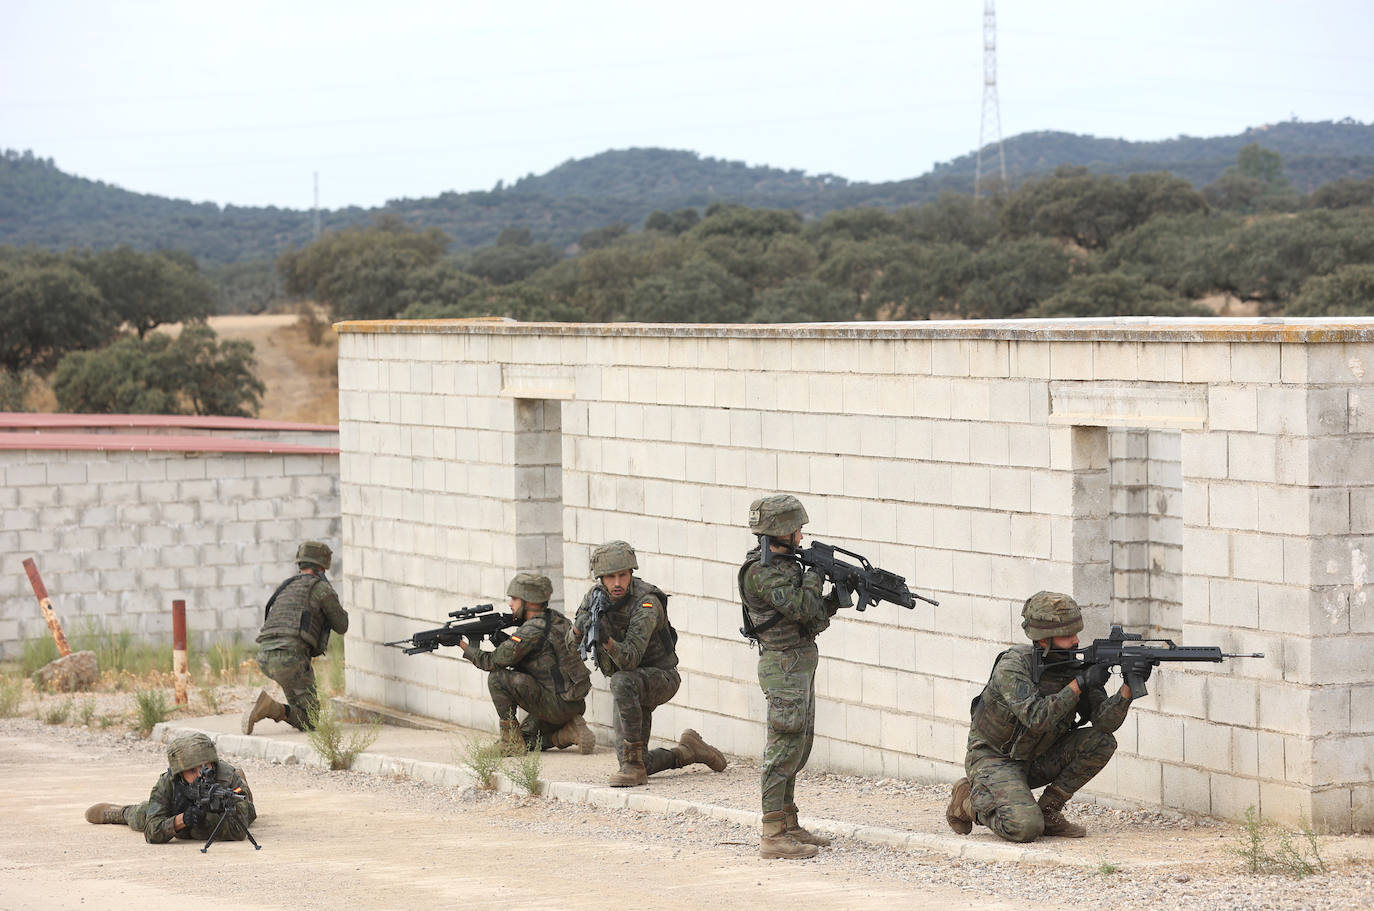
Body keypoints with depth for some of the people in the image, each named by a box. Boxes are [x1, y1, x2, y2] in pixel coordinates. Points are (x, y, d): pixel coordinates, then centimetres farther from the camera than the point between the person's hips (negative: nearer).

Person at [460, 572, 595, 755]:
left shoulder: (533, 630, -18)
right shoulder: (556, 619, 11)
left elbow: (494, 662, -13)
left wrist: (465, 647, 1)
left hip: (557, 704, -9)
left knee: (498, 678, -11)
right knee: (526, 740, 25)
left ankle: (511, 742, -6)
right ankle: (569, 734, 8)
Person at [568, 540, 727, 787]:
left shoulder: (646, 603, -26)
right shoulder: (595, 596, -6)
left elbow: (630, 658, -34)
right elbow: (572, 642, -10)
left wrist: (606, 639, -53)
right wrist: (582, 624, -33)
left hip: (660, 677, -6)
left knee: (622, 683, -39)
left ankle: (633, 763, -32)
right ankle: (686, 752, 28)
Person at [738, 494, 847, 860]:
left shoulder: (785, 564, 14)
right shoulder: (761, 573, -16)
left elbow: (813, 620, 17)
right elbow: (801, 608, -25)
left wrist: (833, 602, 0)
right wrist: (815, 577, -10)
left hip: (801, 665, 10)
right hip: (784, 667, -10)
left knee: (798, 747, 14)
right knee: (784, 747, -11)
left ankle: (788, 825, 21)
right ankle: (773, 836, -11)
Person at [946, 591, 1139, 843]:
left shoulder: (1077, 666, -7)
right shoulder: (1013, 665, -24)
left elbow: (1105, 722, -15)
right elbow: (1037, 718, -37)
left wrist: (1129, 687, -31)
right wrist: (1079, 684, -35)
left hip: (1038, 759, 6)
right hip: (994, 760, -6)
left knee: (1102, 742, -14)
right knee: (1025, 828, -30)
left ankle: (1048, 811, -3)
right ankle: (970, 801, 2)